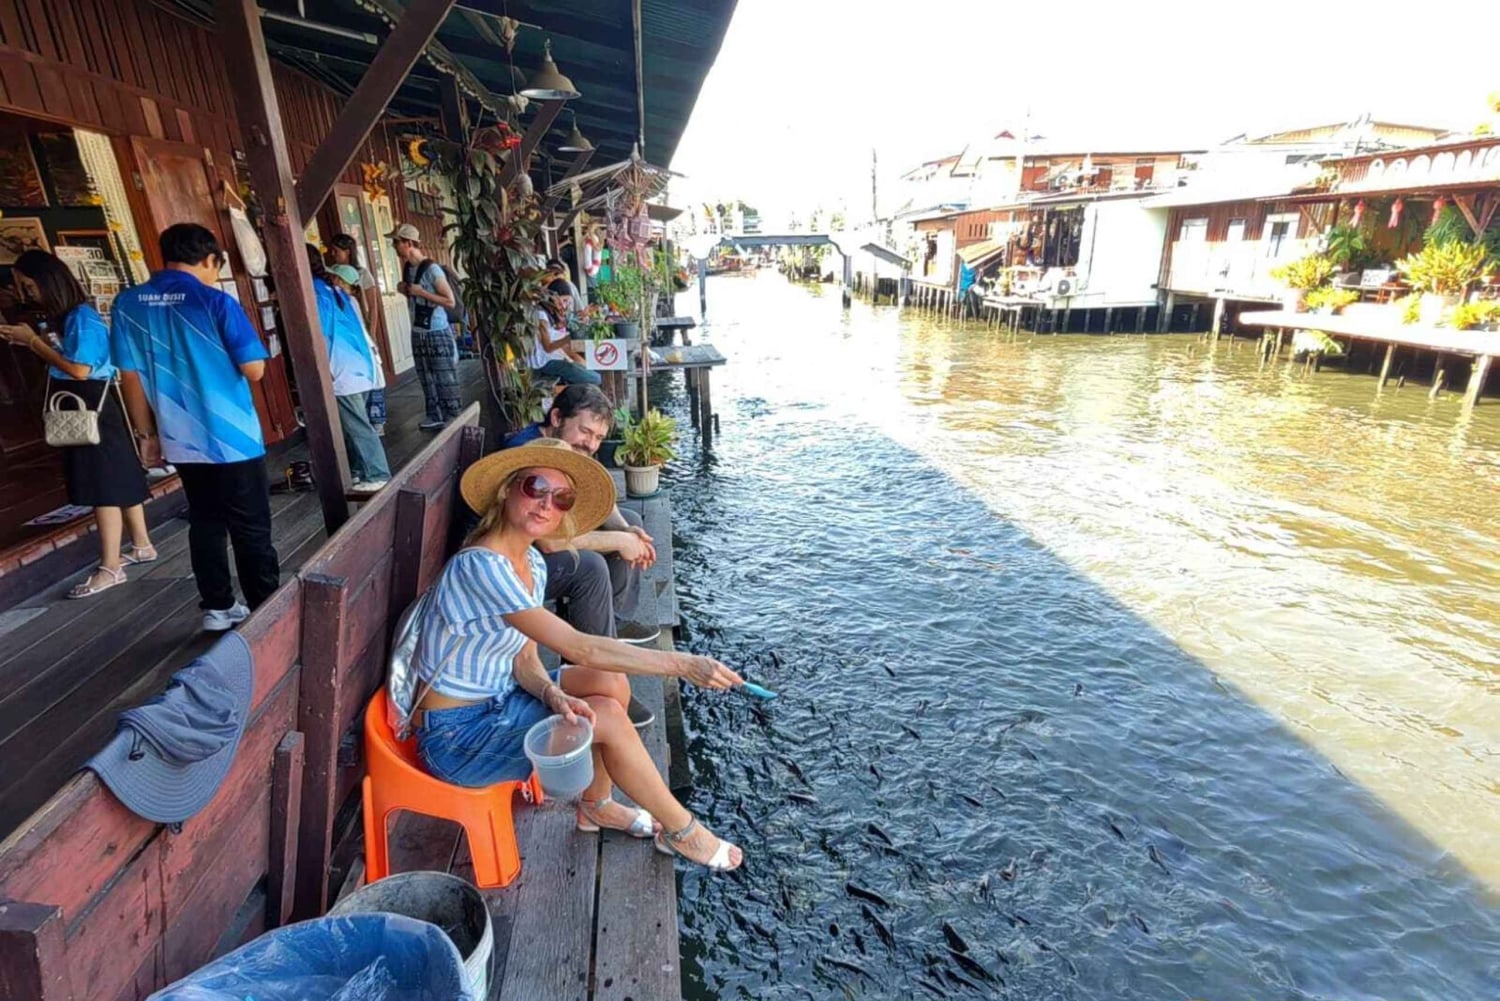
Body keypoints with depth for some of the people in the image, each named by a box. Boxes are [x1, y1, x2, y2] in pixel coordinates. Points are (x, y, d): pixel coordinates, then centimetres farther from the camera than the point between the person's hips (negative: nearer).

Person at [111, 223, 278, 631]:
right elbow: (254, 370, -12)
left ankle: (217, 608, 24)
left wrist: (147, 433, 14)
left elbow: (130, 375, 6)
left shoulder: (128, 304, 3)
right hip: (233, 438, -5)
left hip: (180, 440, 5)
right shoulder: (216, 302, -12)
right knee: (251, 530, 3)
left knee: (205, 523, 16)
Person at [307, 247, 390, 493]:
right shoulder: (331, 287, 15)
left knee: (357, 427, -3)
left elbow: (321, 334, -15)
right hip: (356, 366, 9)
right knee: (353, 426, 15)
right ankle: (359, 471, 21)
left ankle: (377, 475, 1)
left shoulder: (314, 291, -11)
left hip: (341, 371, -9)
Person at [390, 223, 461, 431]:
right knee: (427, 379, 12)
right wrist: (405, 291, 3)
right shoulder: (407, 267, 9)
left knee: (445, 379, -2)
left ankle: (452, 419, 5)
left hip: (438, 333, -8)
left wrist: (420, 292, -19)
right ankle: (435, 416, 21)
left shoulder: (431, 268, -15)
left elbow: (450, 301, -18)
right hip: (418, 333, 8)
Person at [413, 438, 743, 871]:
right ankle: (680, 831, 4)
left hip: (497, 701, 8)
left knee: (612, 684, -5)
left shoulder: (533, 564, 1)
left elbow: (524, 657, 1)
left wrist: (551, 694, -23)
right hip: (454, 736, -8)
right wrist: (681, 665, -32)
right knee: (608, 716, -16)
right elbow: (579, 648, -33)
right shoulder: (480, 566, -29)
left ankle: (596, 805, 15)